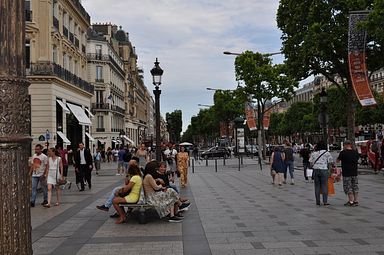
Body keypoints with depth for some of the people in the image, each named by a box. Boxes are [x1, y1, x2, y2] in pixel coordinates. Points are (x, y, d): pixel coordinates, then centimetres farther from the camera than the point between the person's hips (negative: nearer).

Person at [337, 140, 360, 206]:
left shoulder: (343, 152, -12)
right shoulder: (355, 152, 4)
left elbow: (337, 161, 1)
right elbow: (357, 160, 16)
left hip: (346, 173, -5)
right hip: (354, 172, 6)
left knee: (348, 187, 0)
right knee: (355, 187, 12)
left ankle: (351, 201, 0)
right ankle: (356, 201, 15)